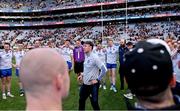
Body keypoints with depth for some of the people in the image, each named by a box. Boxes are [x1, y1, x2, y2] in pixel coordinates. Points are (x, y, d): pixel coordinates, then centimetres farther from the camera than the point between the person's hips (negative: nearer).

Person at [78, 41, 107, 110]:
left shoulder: (94, 57, -20)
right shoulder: (86, 56, 3)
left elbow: (104, 69, -22)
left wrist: (97, 79, -18)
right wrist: (82, 75, 7)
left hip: (93, 84, -7)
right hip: (85, 83, 8)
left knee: (94, 102, 6)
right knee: (81, 100, 20)